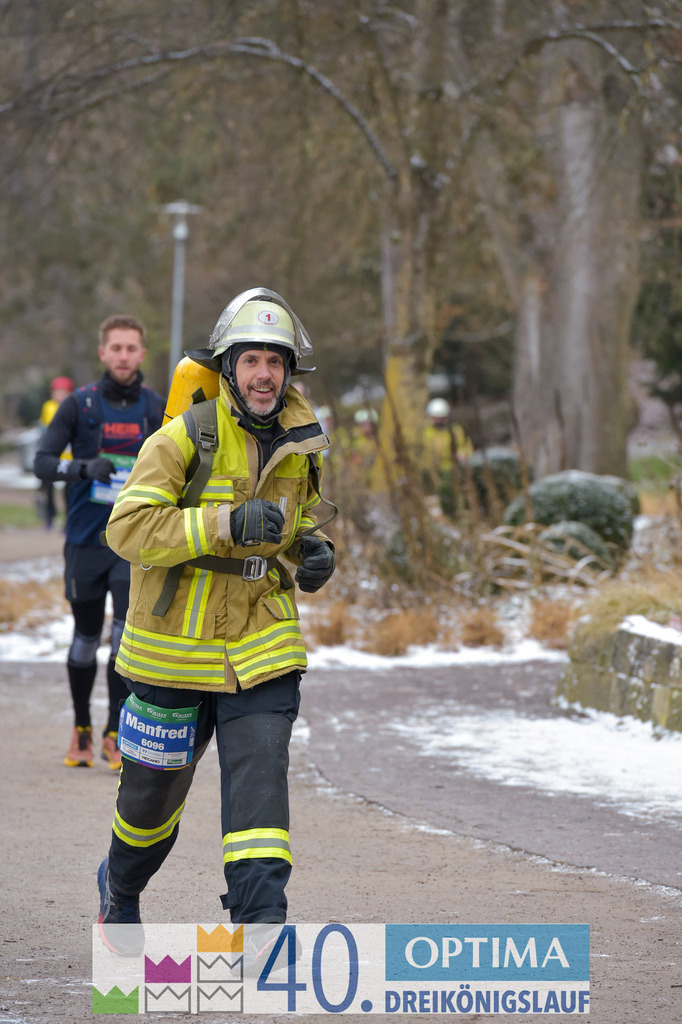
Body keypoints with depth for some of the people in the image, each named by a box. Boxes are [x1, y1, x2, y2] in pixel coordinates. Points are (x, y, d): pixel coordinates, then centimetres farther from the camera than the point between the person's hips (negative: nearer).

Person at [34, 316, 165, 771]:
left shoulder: (157, 409, 3)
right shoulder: (80, 404, -2)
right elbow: (42, 461, -8)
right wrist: (83, 467, -24)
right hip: (85, 540, 0)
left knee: (129, 633, -14)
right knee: (86, 639, 9)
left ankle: (115, 733, -5)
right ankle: (82, 730, 28)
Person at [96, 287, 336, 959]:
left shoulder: (301, 442, 4)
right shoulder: (186, 437, -15)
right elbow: (128, 527, -23)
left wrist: (314, 552, 0)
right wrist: (227, 524, -31)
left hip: (262, 646, 3)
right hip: (176, 643, -3)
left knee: (260, 780, -14)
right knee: (154, 788, 13)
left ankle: (259, 925, -17)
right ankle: (119, 888, 42)